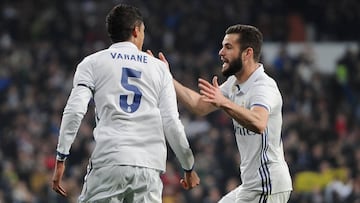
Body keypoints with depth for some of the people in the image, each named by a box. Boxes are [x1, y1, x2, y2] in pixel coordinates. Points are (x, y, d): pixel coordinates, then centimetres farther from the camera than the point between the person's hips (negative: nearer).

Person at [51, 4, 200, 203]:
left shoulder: (92, 63, 10)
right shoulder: (159, 68, 15)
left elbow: (75, 111, -3)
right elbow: (172, 123, 10)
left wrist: (61, 159, -1)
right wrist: (189, 168, 21)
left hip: (108, 160, -2)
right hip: (149, 167, 2)